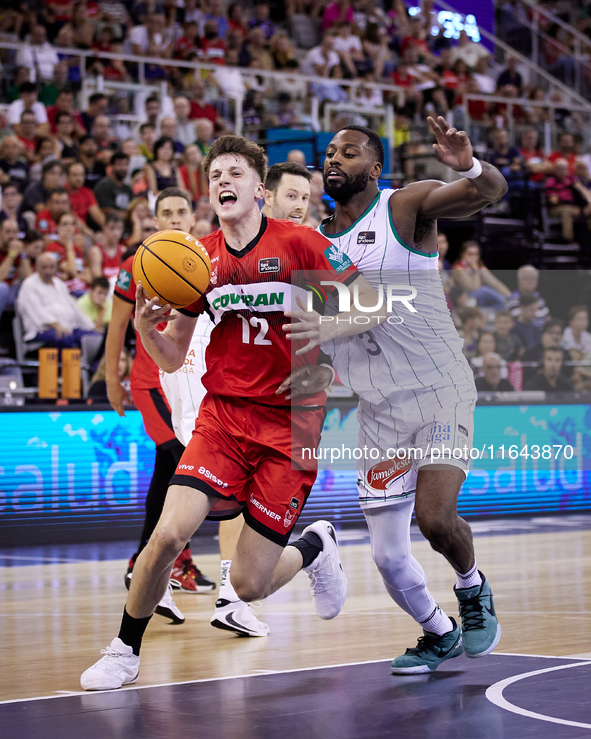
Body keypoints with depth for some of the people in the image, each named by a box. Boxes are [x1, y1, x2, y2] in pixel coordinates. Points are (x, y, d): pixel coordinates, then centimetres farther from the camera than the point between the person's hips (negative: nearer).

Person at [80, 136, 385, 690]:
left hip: (290, 423, -3)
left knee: (249, 586, -3)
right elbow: (171, 358, 10)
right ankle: (125, 652, 5)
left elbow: (376, 308, -2)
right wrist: (145, 325, -11)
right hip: (221, 415, 3)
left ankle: (315, 547, 31)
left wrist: (327, 329, -21)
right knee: (168, 534, -18)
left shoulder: (298, 244, -6)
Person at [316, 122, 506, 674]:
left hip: (438, 392, -5)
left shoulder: (407, 206, -6)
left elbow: (491, 191, -24)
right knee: (388, 556, 3)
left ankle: (473, 589, 11)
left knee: (435, 516, -23)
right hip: (378, 409, 5)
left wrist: (470, 167, -46)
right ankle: (439, 635, 32)